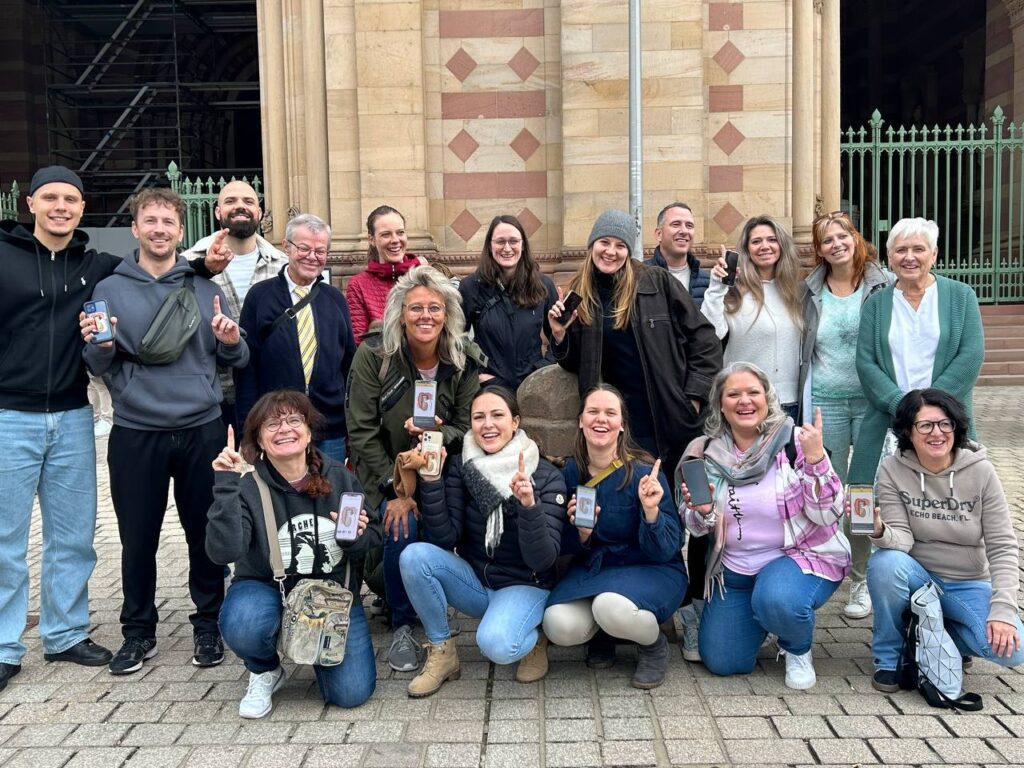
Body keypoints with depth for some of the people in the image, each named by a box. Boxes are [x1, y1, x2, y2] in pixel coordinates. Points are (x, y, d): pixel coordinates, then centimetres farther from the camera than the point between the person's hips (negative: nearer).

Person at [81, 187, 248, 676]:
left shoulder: (205, 289, 7)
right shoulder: (109, 290, 4)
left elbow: (235, 360, 7)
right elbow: (99, 368, 4)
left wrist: (231, 342, -14)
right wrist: (99, 346, -17)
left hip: (201, 430, 1)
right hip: (135, 433, 0)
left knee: (205, 532, 8)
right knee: (138, 538, 6)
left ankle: (208, 625, 24)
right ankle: (138, 632, 23)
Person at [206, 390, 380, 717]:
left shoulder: (340, 478, -6)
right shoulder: (247, 487, -13)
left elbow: (372, 541, 5)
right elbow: (223, 552, -29)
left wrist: (358, 537, -19)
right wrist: (226, 485, -33)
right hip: (268, 589, -1)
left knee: (352, 693, -14)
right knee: (242, 625, -36)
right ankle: (265, 672, 2)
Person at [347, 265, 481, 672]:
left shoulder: (462, 363, -4)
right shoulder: (374, 355, -13)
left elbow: (466, 428, 1)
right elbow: (362, 432, -13)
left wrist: (438, 433, -24)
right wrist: (396, 490, -18)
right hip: (386, 474, -2)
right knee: (403, 529, -28)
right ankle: (402, 627, -4)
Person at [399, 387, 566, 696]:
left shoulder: (547, 477, -14)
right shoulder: (461, 468, -5)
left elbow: (543, 559, -21)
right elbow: (443, 539, -14)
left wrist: (529, 504, -38)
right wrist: (431, 479, -24)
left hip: (524, 586, -3)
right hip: (473, 580, 4)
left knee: (496, 644, -33)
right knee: (414, 555, -23)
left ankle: (533, 638, 4)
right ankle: (441, 652, -5)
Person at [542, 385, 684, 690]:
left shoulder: (643, 472, -17)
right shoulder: (571, 471, -3)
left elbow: (664, 551, -15)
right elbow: (568, 548, 5)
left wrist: (651, 511, -33)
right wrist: (581, 535, -18)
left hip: (650, 571, -4)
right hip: (592, 569, 4)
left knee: (612, 607, -36)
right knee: (559, 626, -24)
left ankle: (655, 645, -1)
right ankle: (603, 634, 12)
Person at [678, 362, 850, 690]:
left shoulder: (795, 443, -13)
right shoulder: (706, 453, -4)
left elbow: (827, 515, -17)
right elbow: (698, 528, 5)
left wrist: (815, 457, -30)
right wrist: (702, 512, -19)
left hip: (803, 555, -4)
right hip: (735, 568, 4)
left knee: (777, 600, -37)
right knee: (721, 662, -1)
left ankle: (799, 650, -1)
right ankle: (761, 615, 30)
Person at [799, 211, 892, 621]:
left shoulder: (882, 284, 1)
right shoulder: (810, 291, 7)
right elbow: (801, 348, 14)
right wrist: (802, 406, 10)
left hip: (872, 399, -2)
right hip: (826, 401, 2)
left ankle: (862, 579, 13)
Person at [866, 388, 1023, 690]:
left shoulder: (980, 470, -9)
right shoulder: (892, 469, -10)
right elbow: (902, 538, -15)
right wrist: (881, 533, -40)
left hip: (970, 586, 1)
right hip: (917, 577, -1)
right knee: (885, 562, -35)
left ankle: (941, 634, 9)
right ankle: (888, 659, -9)